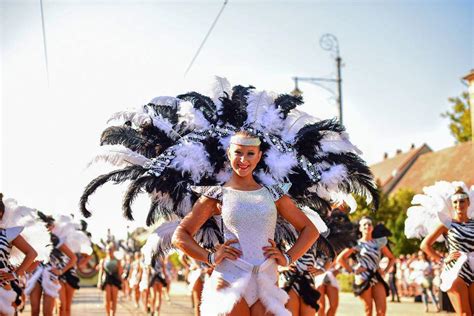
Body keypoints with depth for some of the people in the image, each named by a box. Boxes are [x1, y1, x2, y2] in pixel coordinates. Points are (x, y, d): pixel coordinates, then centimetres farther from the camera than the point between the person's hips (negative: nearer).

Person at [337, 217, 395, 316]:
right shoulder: (357, 244, 1)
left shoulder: (379, 243, 11)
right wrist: (352, 271, -7)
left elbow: (391, 258, 20)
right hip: (363, 279, -3)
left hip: (377, 278, 3)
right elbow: (340, 258, -4)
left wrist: (385, 271, 6)